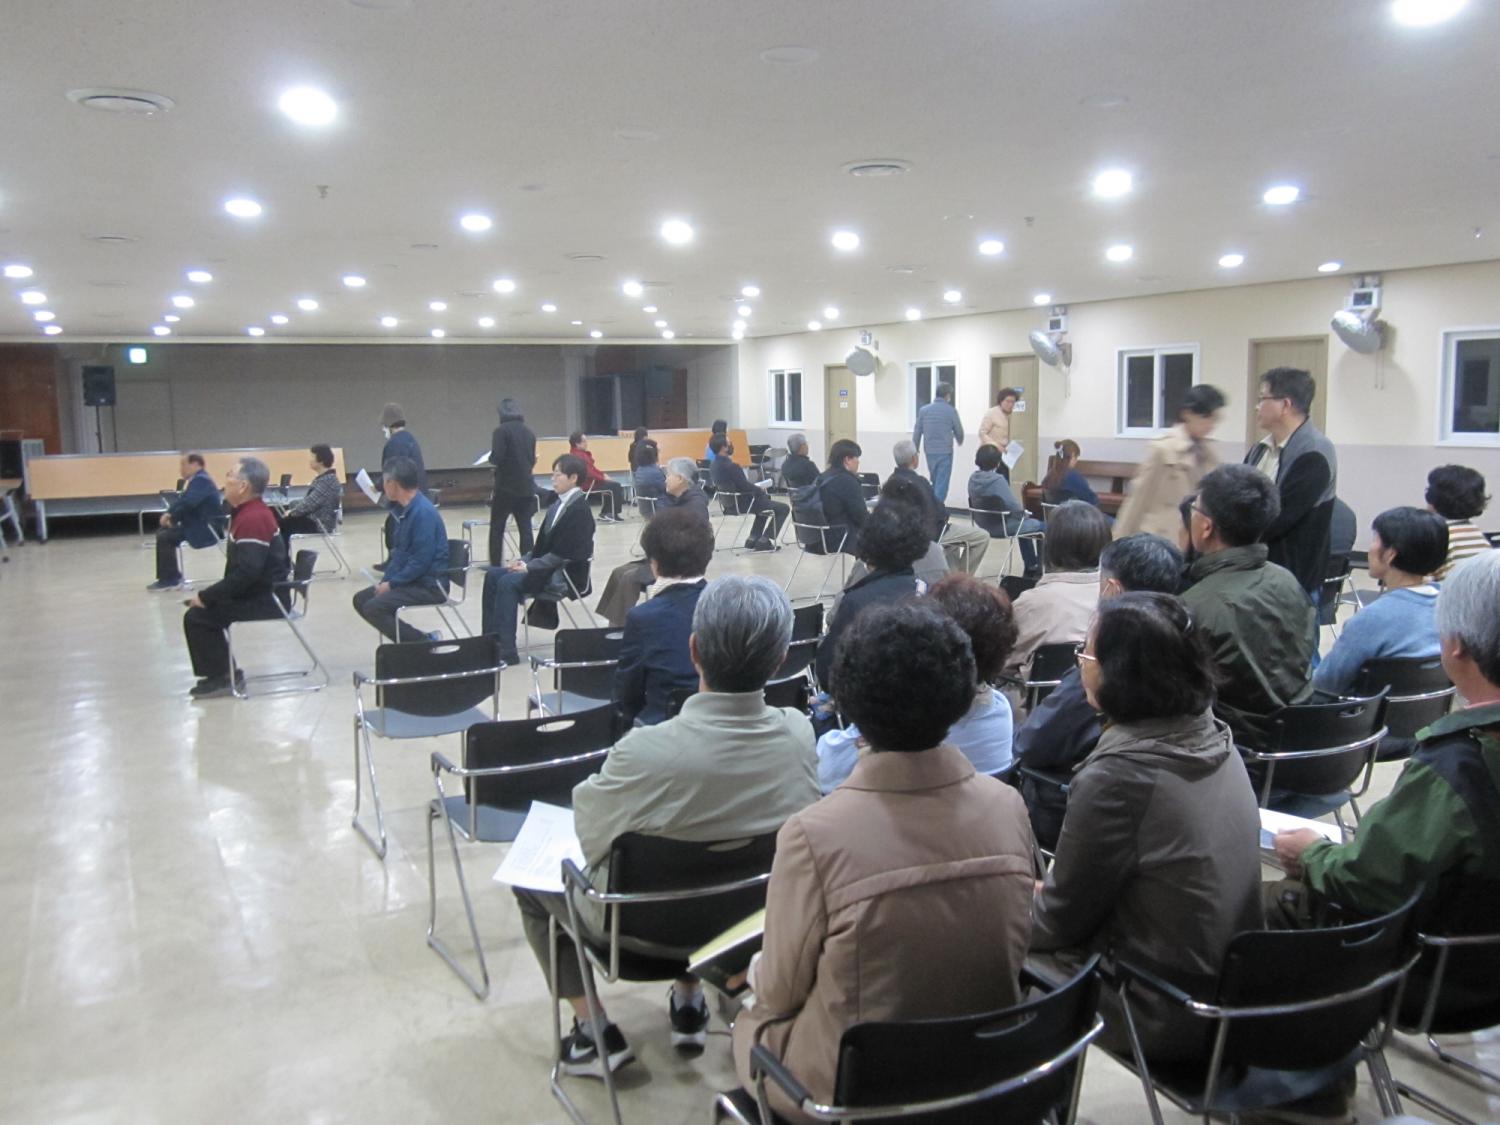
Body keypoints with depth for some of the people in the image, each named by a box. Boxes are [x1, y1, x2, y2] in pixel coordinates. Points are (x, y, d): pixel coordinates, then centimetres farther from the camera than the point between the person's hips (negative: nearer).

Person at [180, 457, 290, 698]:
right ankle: (222, 671, 23)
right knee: (204, 607, 18)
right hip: (257, 592, 10)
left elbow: (246, 572, -29)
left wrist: (206, 596, -20)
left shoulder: (253, 518, -22)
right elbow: (240, 568, 15)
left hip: (264, 598, -10)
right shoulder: (249, 513, 11)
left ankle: (220, 677, 1)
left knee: (196, 616, -10)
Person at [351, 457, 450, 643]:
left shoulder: (423, 512, -22)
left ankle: (425, 643, -8)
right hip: (409, 579, 10)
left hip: (430, 585, -10)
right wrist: (385, 580, 4)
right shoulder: (404, 509, 9)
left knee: (374, 608, -21)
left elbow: (421, 562, -24)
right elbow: (398, 552, 18)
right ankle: (409, 640, 8)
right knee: (361, 600, 10)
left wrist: (391, 583, -15)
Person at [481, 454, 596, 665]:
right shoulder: (559, 504, 12)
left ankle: (506, 650, -22)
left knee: (508, 582, -24)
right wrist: (524, 560, 1)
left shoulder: (579, 510, -14)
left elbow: (563, 553, -20)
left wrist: (530, 567, -17)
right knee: (493, 575, -2)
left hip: (565, 576, -9)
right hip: (547, 567, 9)